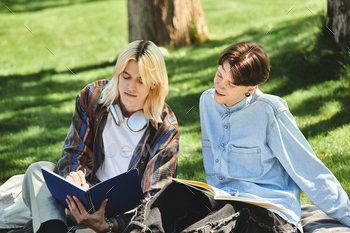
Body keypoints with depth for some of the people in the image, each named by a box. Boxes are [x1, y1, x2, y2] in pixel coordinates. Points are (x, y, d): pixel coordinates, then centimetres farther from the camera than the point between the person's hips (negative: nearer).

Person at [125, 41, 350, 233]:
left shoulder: (269, 111, -12)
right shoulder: (208, 101, 6)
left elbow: (309, 171, -7)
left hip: (271, 214, -6)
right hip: (222, 203, 6)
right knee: (173, 192, -19)